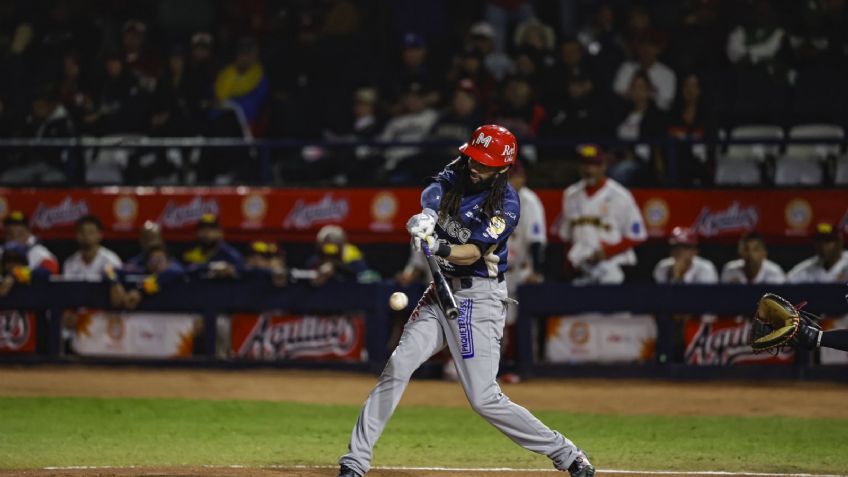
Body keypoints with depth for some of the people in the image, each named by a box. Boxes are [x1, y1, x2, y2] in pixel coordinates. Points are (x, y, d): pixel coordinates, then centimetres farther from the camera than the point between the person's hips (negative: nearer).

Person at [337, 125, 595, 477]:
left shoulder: (506, 205, -14)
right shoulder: (456, 175, 4)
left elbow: (472, 254, -22)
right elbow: (433, 191, -16)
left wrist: (438, 247, -42)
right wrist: (427, 213, -39)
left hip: (478, 299, -6)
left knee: (484, 400, -9)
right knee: (397, 367, -8)